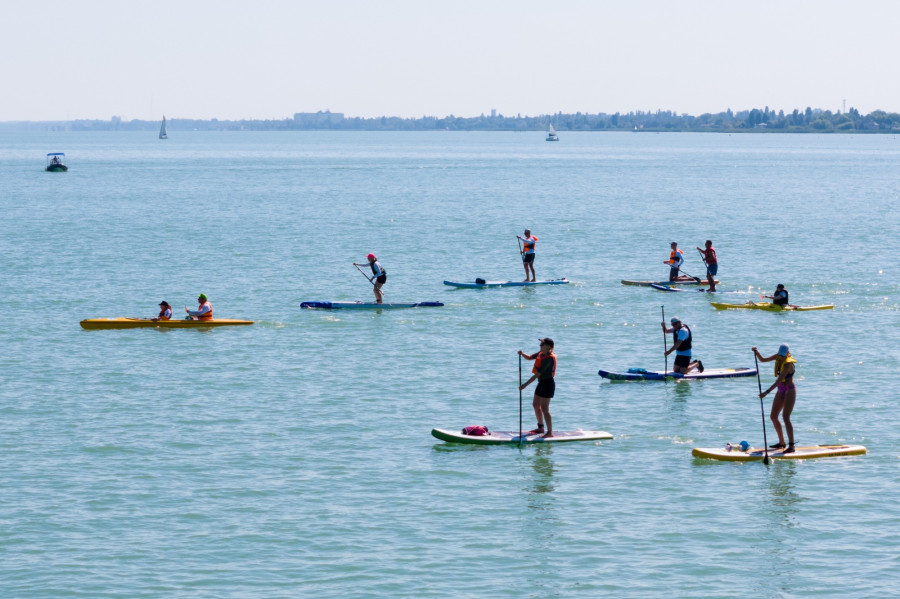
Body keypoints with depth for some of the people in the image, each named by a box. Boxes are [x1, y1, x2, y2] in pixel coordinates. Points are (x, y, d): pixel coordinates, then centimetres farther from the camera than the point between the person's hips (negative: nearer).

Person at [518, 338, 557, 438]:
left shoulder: (549, 358, -23)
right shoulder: (541, 354, 7)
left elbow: (538, 374, -25)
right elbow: (529, 358, 15)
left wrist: (525, 384, -25)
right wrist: (522, 354, -9)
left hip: (547, 383, -10)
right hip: (541, 383, 10)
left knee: (544, 408, -8)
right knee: (536, 405, 19)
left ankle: (550, 432, -2)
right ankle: (540, 428, 33)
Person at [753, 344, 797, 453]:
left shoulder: (788, 364, -25)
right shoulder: (778, 357, -1)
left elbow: (779, 381, -31)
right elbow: (763, 360, 9)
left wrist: (767, 392, -36)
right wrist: (757, 353, -10)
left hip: (789, 391, -9)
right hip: (781, 391, 9)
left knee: (785, 417, -17)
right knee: (773, 416, 10)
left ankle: (791, 446, -18)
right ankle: (781, 442, 21)